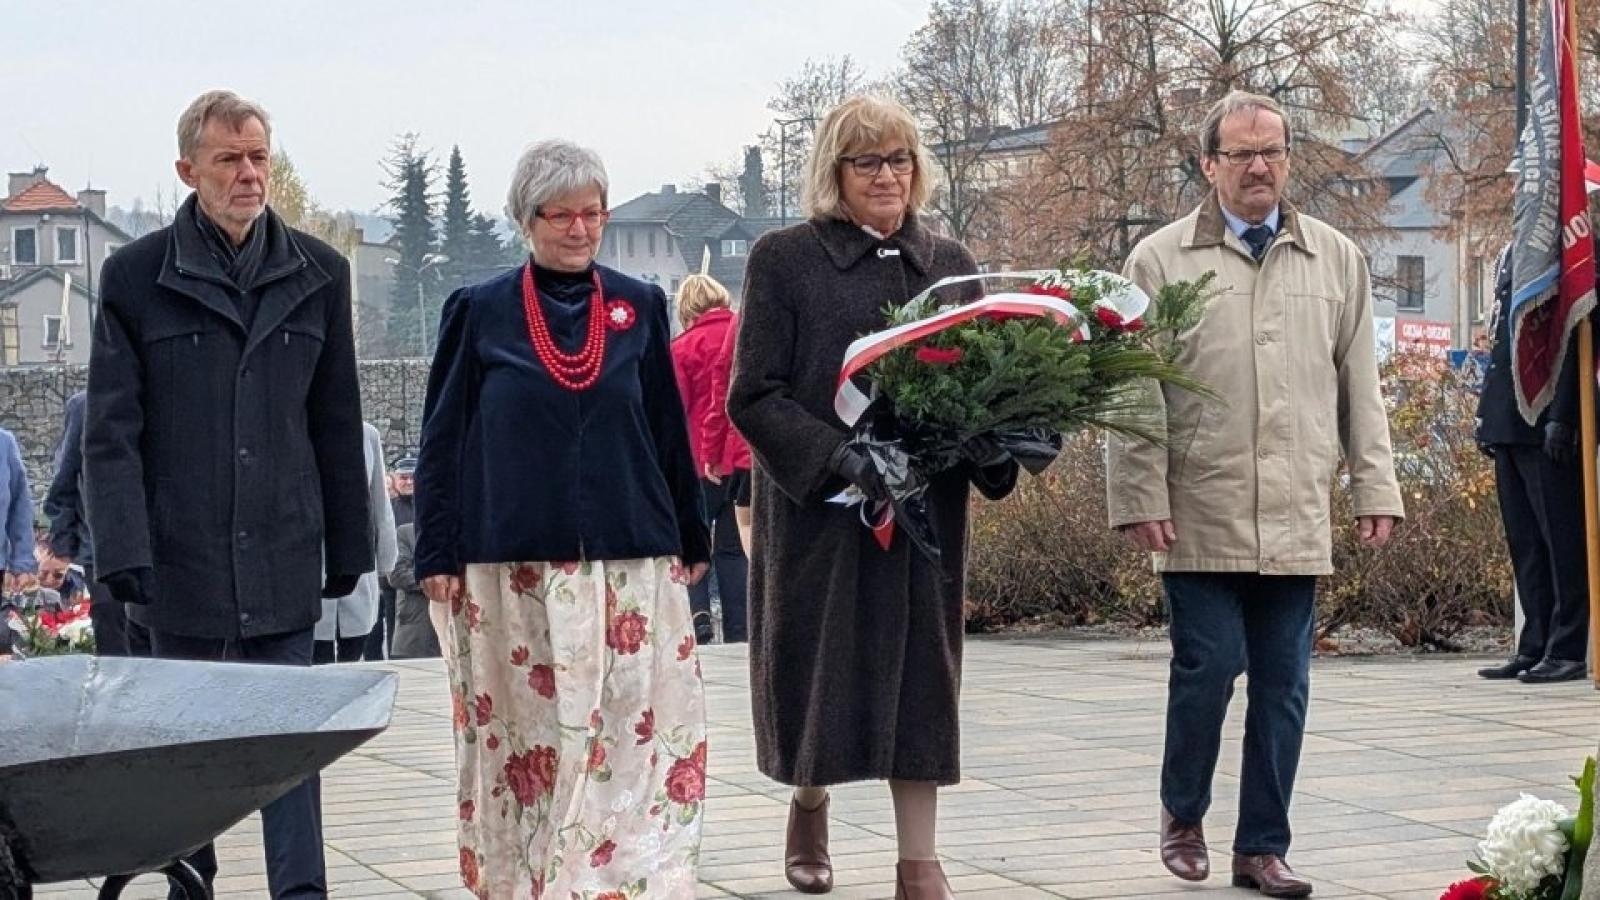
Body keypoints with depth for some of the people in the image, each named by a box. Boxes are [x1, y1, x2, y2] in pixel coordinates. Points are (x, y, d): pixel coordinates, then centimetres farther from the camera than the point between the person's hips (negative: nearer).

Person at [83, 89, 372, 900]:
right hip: (179, 554, -1)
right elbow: (112, 430, -2)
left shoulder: (318, 275, 8)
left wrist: (348, 544, 11)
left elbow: (337, 423, 12)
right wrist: (122, 551, -10)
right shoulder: (136, 277, 0)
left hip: (283, 557, 1)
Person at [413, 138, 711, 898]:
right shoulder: (480, 312, 3)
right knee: (524, 735, 1)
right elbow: (443, 440, 4)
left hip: (630, 562, 2)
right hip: (513, 568, -1)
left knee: (635, 735, -3)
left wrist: (691, 540, 13)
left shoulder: (640, 307, 9)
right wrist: (438, 555, -2)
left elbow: (670, 431, 13)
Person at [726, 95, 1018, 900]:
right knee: (818, 668, 8)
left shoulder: (949, 264, 11)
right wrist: (843, 458, -20)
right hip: (817, 505, -2)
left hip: (927, 506, 3)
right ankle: (808, 806, 36)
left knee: (920, 675, 0)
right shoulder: (784, 259, -2)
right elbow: (753, 396, -7)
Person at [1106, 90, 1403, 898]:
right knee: (1207, 666, -5)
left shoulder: (1338, 259, 12)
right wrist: (1140, 497, -6)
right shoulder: (1161, 261, 2)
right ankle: (1182, 815, 19)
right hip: (1200, 517, -3)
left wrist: (1375, 488, 8)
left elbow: (1359, 385, 13)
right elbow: (1133, 391, 0)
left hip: (1297, 519, 3)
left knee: (1283, 686, 5)